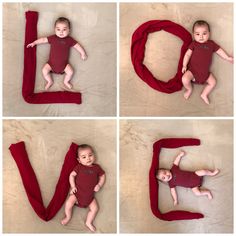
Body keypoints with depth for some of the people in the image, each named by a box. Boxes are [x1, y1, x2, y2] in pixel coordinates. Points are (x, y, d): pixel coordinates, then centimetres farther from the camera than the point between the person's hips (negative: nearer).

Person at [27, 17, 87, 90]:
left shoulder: (69, 40, 0)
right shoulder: (53, 38, 0)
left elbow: (77, 45, 8)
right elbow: (43, 39, 9)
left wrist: (83, 53, 5)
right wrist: (34, 43, 11)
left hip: (64, 64, 0)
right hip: (51, 63, 0)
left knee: (70, 72, -18)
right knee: (44, 70, -17)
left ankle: (66, 81, 13)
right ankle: (50, 81, 9)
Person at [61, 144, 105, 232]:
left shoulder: (97, 167, 6)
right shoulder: (79, 167, 1)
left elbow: (102, 176, 13)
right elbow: (72, 175, 1)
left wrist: (99, 185, -3)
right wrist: (73, 186, -9)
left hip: (90, 195, 2)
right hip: (77, 191, -2)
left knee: (95, 208, -10)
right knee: (69, 203, -19)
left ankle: (89, 222, 10)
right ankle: (68, 217, 9)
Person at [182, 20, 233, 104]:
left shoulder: (211, 44, 11)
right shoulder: (193, 44, 3)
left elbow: (219, 50, 22)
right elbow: (187, 54, -2)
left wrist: (228, 58, 20)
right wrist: (184, 65, -12)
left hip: (205, 72, 3)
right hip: (192, 70, -3)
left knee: (213, 82, -6)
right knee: (185, 79, -25)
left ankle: (204, 94, 12)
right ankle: (189, 89, 7)